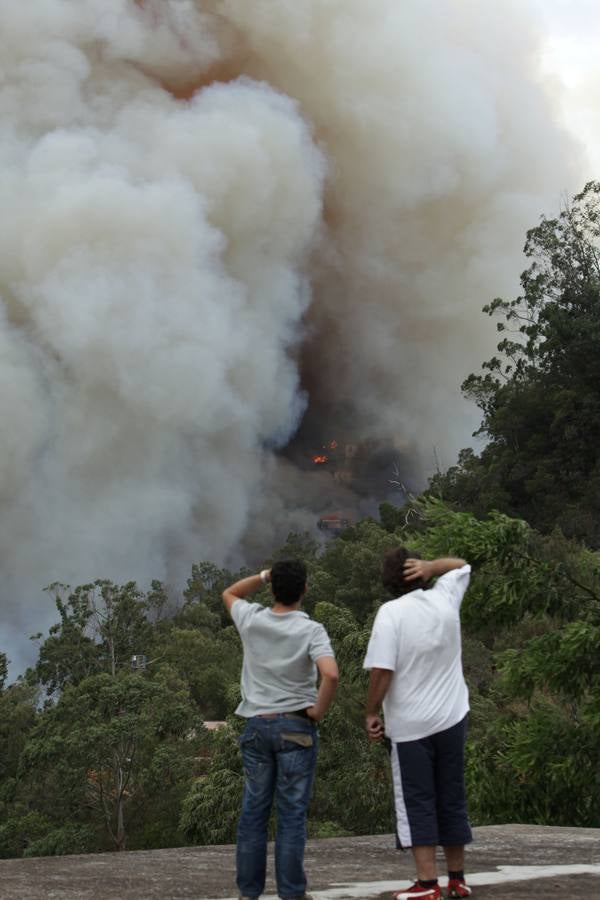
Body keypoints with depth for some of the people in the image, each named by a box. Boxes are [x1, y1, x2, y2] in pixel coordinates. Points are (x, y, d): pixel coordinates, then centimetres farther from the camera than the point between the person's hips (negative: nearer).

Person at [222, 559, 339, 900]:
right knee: (293, 813, 1)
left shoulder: (252, 619, -1)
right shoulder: (310, 630, -11)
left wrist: (263, 576, 10)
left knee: (253, 810, 9)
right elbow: (331, 674, -26)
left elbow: (229, 594, 22)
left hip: (257, 725, 3)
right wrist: (319, 711, -11)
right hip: (296, 726, -3)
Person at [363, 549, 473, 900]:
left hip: (410, 725, -4)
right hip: (451, 718, 4)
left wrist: (371, 713, -7)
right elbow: (462, 565, 23)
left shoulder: (391, 613, -12)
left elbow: (382, 671, -19)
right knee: (452, 799, 13)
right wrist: (430, 566, 3)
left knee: (418, 804, 1)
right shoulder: (445, 599, 2)